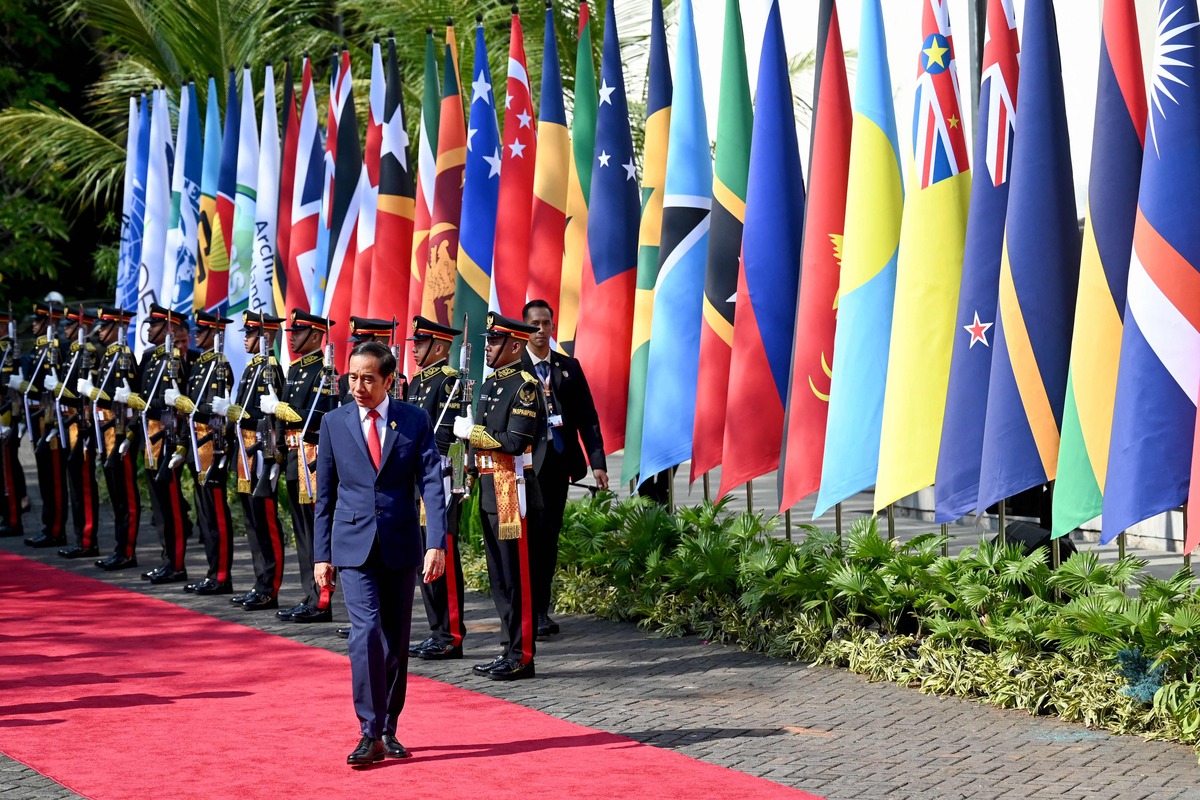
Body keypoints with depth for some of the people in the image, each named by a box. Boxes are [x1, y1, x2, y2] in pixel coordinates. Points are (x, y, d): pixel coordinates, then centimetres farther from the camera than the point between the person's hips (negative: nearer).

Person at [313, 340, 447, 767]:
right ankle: (370, 734, -12)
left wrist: (436, 544, -16)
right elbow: (325, 494, 8)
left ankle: (388, 730, 20)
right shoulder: (334, 423, 3)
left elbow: (432, 485, -5)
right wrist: (321, 555, 6)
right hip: (354, 546, -1)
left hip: (401, 546, 1)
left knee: (396, 639, 8)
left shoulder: (415, 420, 0)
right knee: (366, 631, -15)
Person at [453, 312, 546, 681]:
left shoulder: (525, 386, -12)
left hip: (514, 490, -10)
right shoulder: (491, 384, 16)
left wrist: (471, 432, -12)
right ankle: (510, 650, 20)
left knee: (516, 575, -5)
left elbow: (514, 442, -21)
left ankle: (522, 656, -1)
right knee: (499, 575, 13)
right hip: (490, 491, 10)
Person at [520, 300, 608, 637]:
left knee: (549, 536, 8)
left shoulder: (569, 367, 11)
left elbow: (587, 417, 9)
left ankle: (541, 610, 15)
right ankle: (533, 612, -2)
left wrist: (597, 461, 1)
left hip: (558, 462, 4)